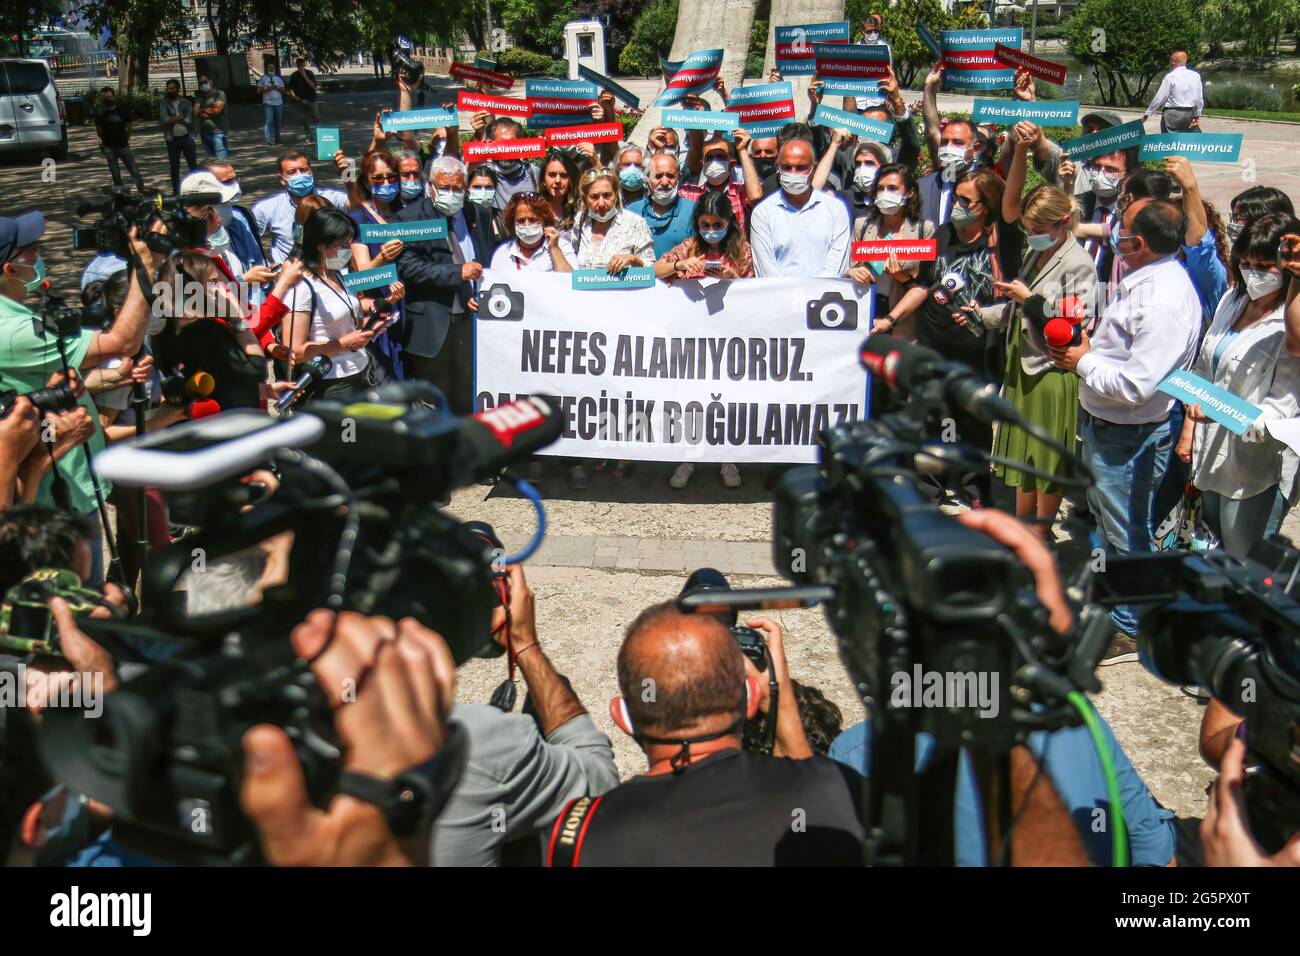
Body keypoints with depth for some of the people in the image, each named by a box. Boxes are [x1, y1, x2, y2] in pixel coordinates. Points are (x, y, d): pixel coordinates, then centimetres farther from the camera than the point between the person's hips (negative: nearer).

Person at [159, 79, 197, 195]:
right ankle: (176, 191, 14)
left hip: (186, 137, -1)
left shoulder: (186, 103, 3)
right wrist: (180, 118, -16)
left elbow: (189, 120, -9)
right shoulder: (164, 104, 4)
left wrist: (173, 119, -16)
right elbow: (164, 119, -11)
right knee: (174, 167, 7)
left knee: (193, 164, 2)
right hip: (172, 139, 1)